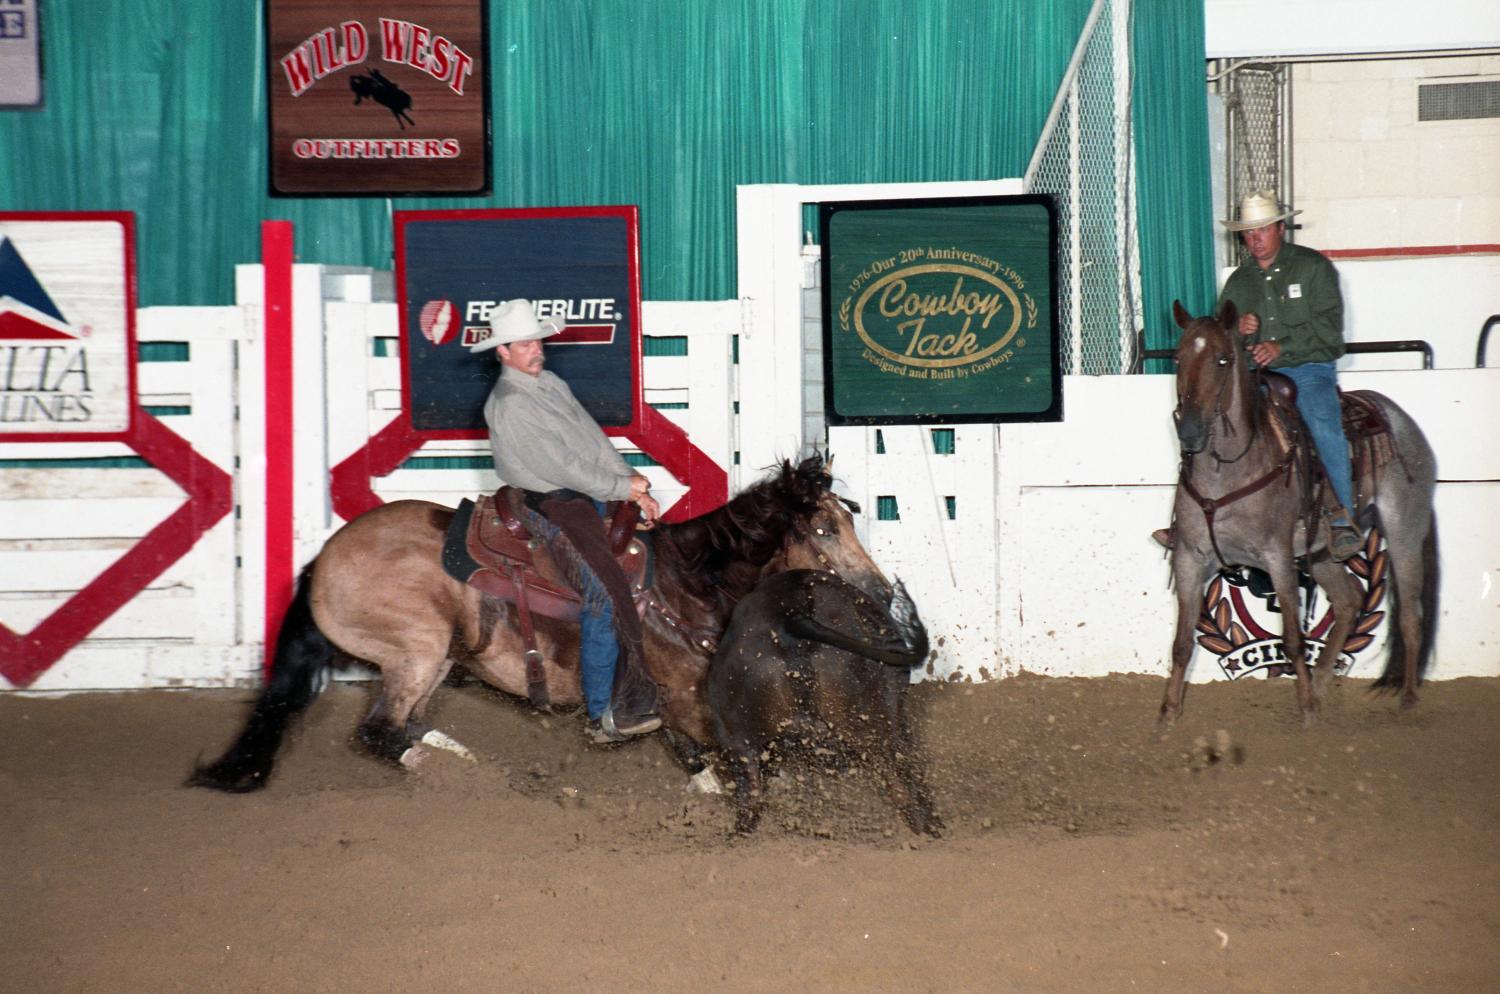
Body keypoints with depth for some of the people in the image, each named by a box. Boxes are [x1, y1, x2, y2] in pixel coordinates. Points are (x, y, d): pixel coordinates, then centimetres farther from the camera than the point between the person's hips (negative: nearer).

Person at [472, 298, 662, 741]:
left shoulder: (550, 383, 15)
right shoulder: (507, 404, -14)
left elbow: (595, 439, 11)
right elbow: (559, 467, -17)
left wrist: (635, 486, 0)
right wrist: (622, 488, -12)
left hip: (593, 494, 10)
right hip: (552, 508, -10)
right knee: (605, 599, -20)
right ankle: (604, 716, -18)